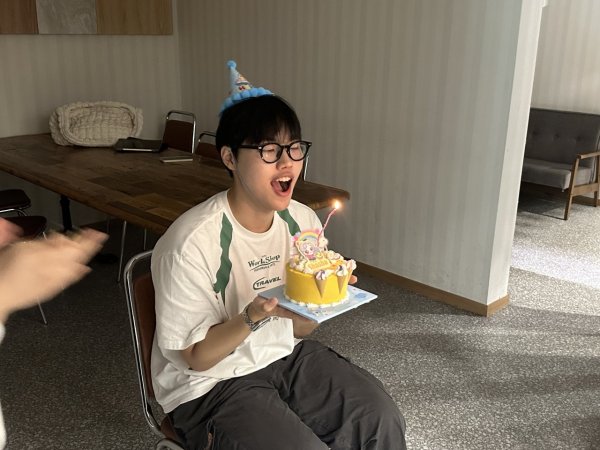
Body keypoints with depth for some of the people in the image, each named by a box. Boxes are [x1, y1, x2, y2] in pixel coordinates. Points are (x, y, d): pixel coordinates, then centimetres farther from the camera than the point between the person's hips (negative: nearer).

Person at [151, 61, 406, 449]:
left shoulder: (304, 221, -5)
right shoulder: (191, 243, -24)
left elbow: (301, 329, 4)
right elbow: (197, 356, -15)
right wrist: (255, 315, -31)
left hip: (287, 357, 5)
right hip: (212, 383, -5)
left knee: (382, 418, -9)